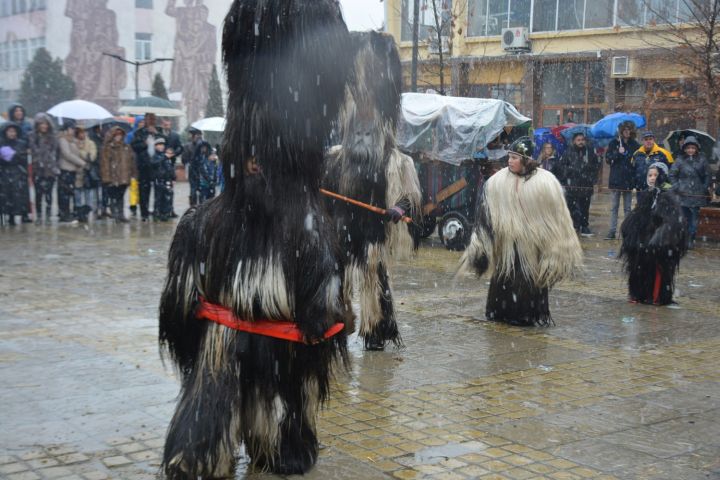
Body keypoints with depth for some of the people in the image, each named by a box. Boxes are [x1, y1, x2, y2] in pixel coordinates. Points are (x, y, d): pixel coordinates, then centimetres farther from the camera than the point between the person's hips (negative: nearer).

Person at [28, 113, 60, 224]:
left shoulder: (52, 137, 9)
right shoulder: (32, 136, 4)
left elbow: (55, 152, 8)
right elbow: (34, 152, 1)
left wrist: (54, 166, 0)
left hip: (51, 169, 1)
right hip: (38, 170, -1)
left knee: (48, 193, 0)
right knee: (39, 193, -3)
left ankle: (48, 216, 10)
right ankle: (38, 216, 5)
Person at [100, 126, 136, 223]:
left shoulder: (126, 147, 11)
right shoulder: (107, 148, -5)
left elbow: (131, 161, 14)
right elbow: (104, 162, -10)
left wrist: (133, 174, 9)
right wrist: (106, 176, -16)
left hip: (123, 177, 5)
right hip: (112, 177, -5)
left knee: (121, 197, 12)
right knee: (113, 197, -2)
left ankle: (121, 215, 17)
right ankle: (115, 215, 4)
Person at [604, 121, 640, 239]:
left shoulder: (635, 145, 7)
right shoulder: (614, 143, 4)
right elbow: (607, 159, -1)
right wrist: (618, 153, -14)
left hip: (629, 180, 1)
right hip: (616, 179, -1)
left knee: (627, 208, 5)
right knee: (614, 206, 3)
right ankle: (612, 231, 4)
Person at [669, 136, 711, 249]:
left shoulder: (702, 160, 3)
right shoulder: (680, 160, 1)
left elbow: (708, 175, 9)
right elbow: (672, 175, 6)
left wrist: (705, 188, 0)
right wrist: (676, 187, -2)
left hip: (697, 195, 0)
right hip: (683, 194, 0)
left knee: (695, 218, 0)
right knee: (685, 217, 3)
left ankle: (691, 240, 8)